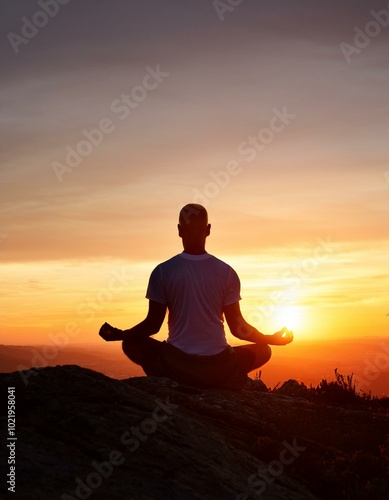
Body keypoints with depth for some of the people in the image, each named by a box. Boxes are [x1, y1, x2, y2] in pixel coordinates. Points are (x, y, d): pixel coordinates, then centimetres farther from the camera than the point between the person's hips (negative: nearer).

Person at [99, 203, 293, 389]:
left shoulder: (162, 271, -3)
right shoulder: (226, 272, -1)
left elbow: (153, 325, 1)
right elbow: (237, 327, 1)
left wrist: (118, 335, 18)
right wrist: (272, 339, 18)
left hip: (175, 366, -1)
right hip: (218, 367, 1)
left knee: (130, 344, 24)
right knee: (263, 351, 26)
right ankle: (224, 386, 4)